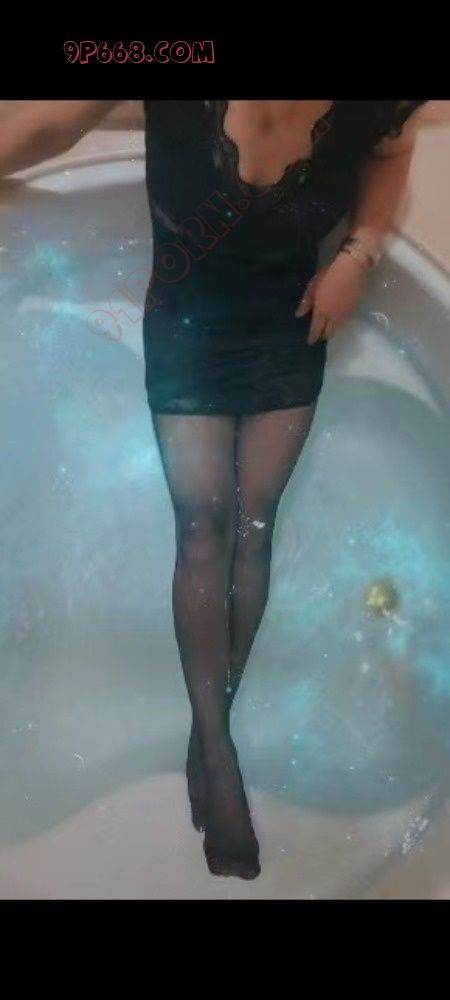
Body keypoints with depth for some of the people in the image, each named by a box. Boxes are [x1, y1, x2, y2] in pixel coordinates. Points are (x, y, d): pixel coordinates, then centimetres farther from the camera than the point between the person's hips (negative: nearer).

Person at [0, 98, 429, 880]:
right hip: (186, 333, -1)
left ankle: (211, 730, 13)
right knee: (203, 525, -6)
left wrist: (359, 254, -11)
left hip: (290, 335, 1)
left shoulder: (377, 106, -21)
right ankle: (217, 747, 0)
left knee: (253, 523, 1)